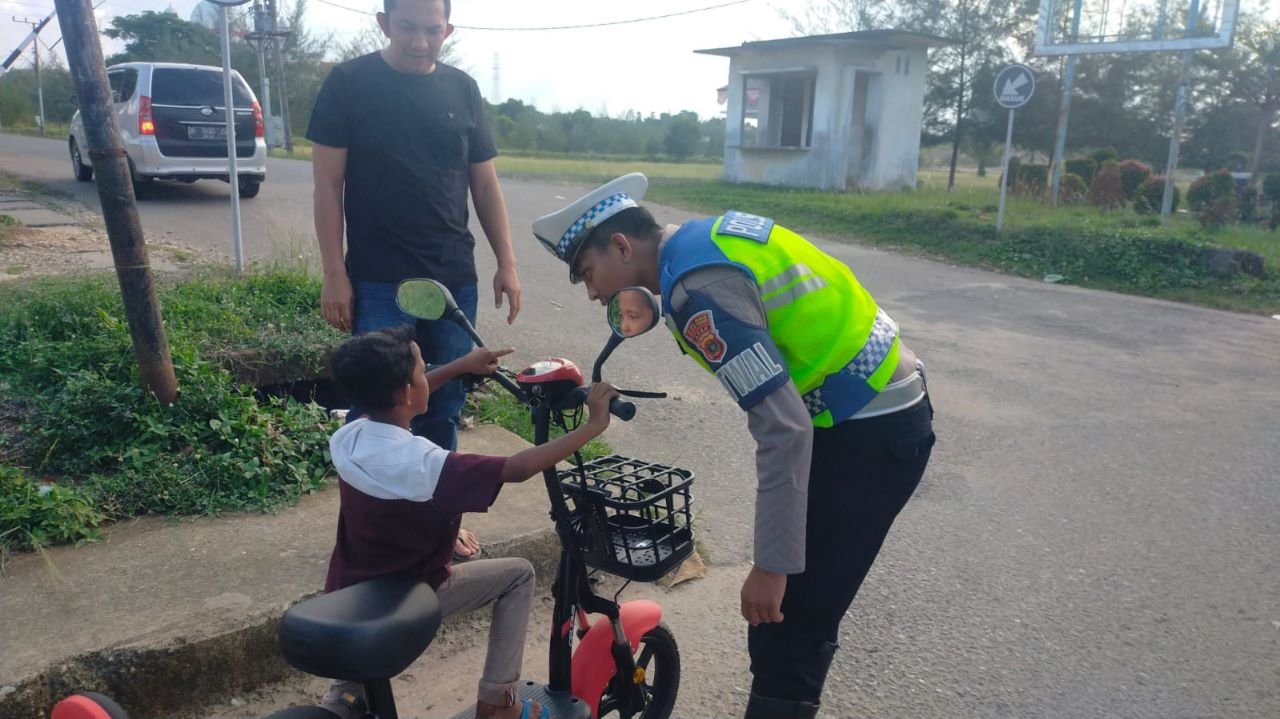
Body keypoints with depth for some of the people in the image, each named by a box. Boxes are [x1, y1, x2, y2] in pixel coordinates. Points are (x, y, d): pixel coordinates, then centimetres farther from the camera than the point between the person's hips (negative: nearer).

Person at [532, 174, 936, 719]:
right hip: (886, 408, 10)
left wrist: (772, 564, -22)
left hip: (870, 433, -10)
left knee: (787, 624, -1)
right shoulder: (706, 237, 7)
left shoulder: (698, 286, -23)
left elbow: (784, 429, -27)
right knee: (804, 612, 22)